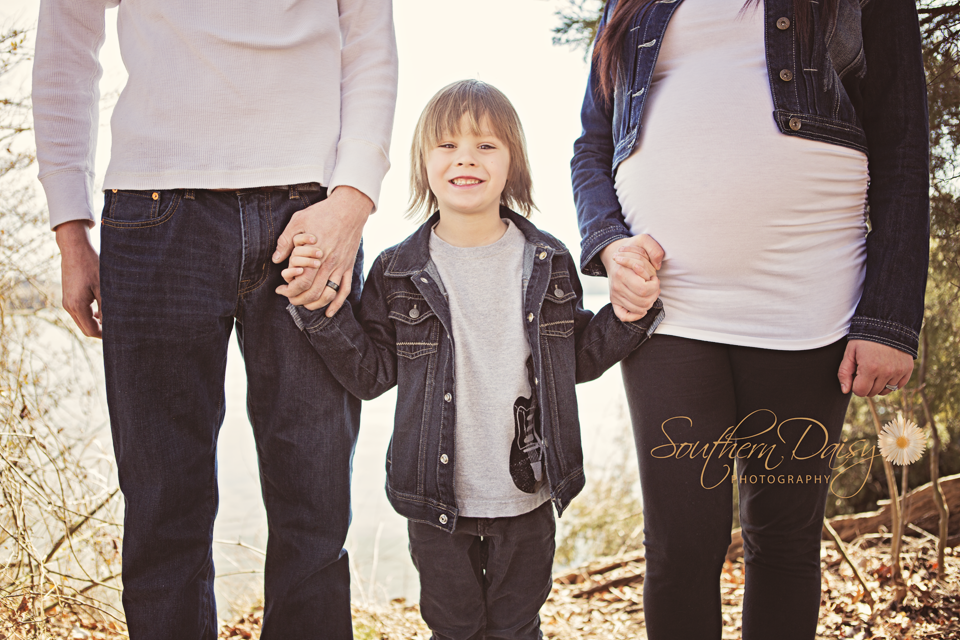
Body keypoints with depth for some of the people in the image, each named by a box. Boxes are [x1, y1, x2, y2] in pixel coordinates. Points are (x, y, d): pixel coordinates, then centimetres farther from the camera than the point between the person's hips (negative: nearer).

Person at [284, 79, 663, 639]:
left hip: (527, 498, 1)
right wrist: (322, 306, -15)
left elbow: (579, 357, 7)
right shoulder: (399, 272, -5)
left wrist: (629, 317, -9)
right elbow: (371, 372, -4)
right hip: (438, 504, -1)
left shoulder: (549, 263, 0)